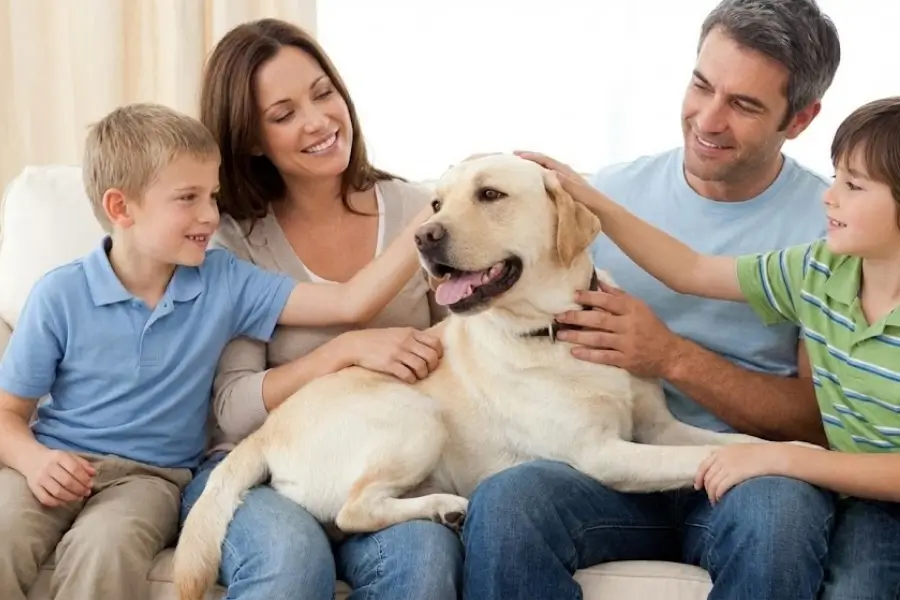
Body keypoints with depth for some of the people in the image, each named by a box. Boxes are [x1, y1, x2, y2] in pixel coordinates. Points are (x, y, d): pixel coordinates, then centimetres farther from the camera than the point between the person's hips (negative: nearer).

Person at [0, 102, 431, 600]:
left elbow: (350, 303, -7)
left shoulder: (225, 283, -1)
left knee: (104, 546, -33)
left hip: (150, 474, 1)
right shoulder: (60, 296, -5)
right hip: (56, 467, 0)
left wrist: (427, 222, -15)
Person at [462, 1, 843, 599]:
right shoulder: (608, 193, 6)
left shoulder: (832, 226, -1)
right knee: (503, 502, -31)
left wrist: (673, 358, -17)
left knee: (774, 512, -37)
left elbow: (827, 420, -4)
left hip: (752, 475, -1)